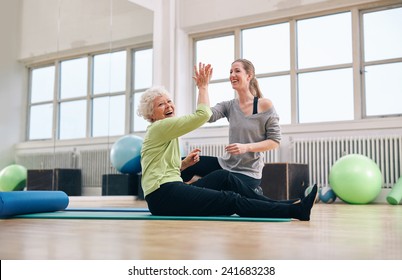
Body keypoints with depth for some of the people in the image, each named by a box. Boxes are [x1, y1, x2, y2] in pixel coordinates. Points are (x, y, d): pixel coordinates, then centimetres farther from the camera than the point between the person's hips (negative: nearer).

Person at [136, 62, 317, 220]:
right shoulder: (159, 128, -8)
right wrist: (203, 86, -5)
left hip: (170, 192, 10)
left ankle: (276, 206, -1)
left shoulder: (165, 130, 22)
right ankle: (295, 211, -20)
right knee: (232, 200, -18)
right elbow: (203, 115, -16)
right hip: (163, 196, -10)